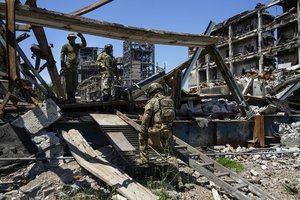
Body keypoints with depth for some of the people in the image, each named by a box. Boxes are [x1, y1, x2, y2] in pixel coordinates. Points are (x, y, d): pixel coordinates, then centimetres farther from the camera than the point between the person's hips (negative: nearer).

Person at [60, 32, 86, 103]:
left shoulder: (77, 46, 20)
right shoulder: (65, 46, 4)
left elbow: (84, 44, 7)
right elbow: (62, 55, -3)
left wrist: (81, 37, -7)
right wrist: (63, 65, -14)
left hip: (75, 67, 6)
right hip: (68, 66, -6)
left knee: (75, 83, 7)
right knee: (68, 82, -8)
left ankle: (72, 97, 13)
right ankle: (69, 98, -8)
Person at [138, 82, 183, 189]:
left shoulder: (152, 102, -3)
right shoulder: (170, 101, 14)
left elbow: (145, 119, -8)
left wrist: (142, 134, -1)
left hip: (155, 133, -4)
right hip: (168, 133, 5)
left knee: (141, 137, 26)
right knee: (170, 155, 9)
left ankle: (143, 158, 25)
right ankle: (178, 180, 1)